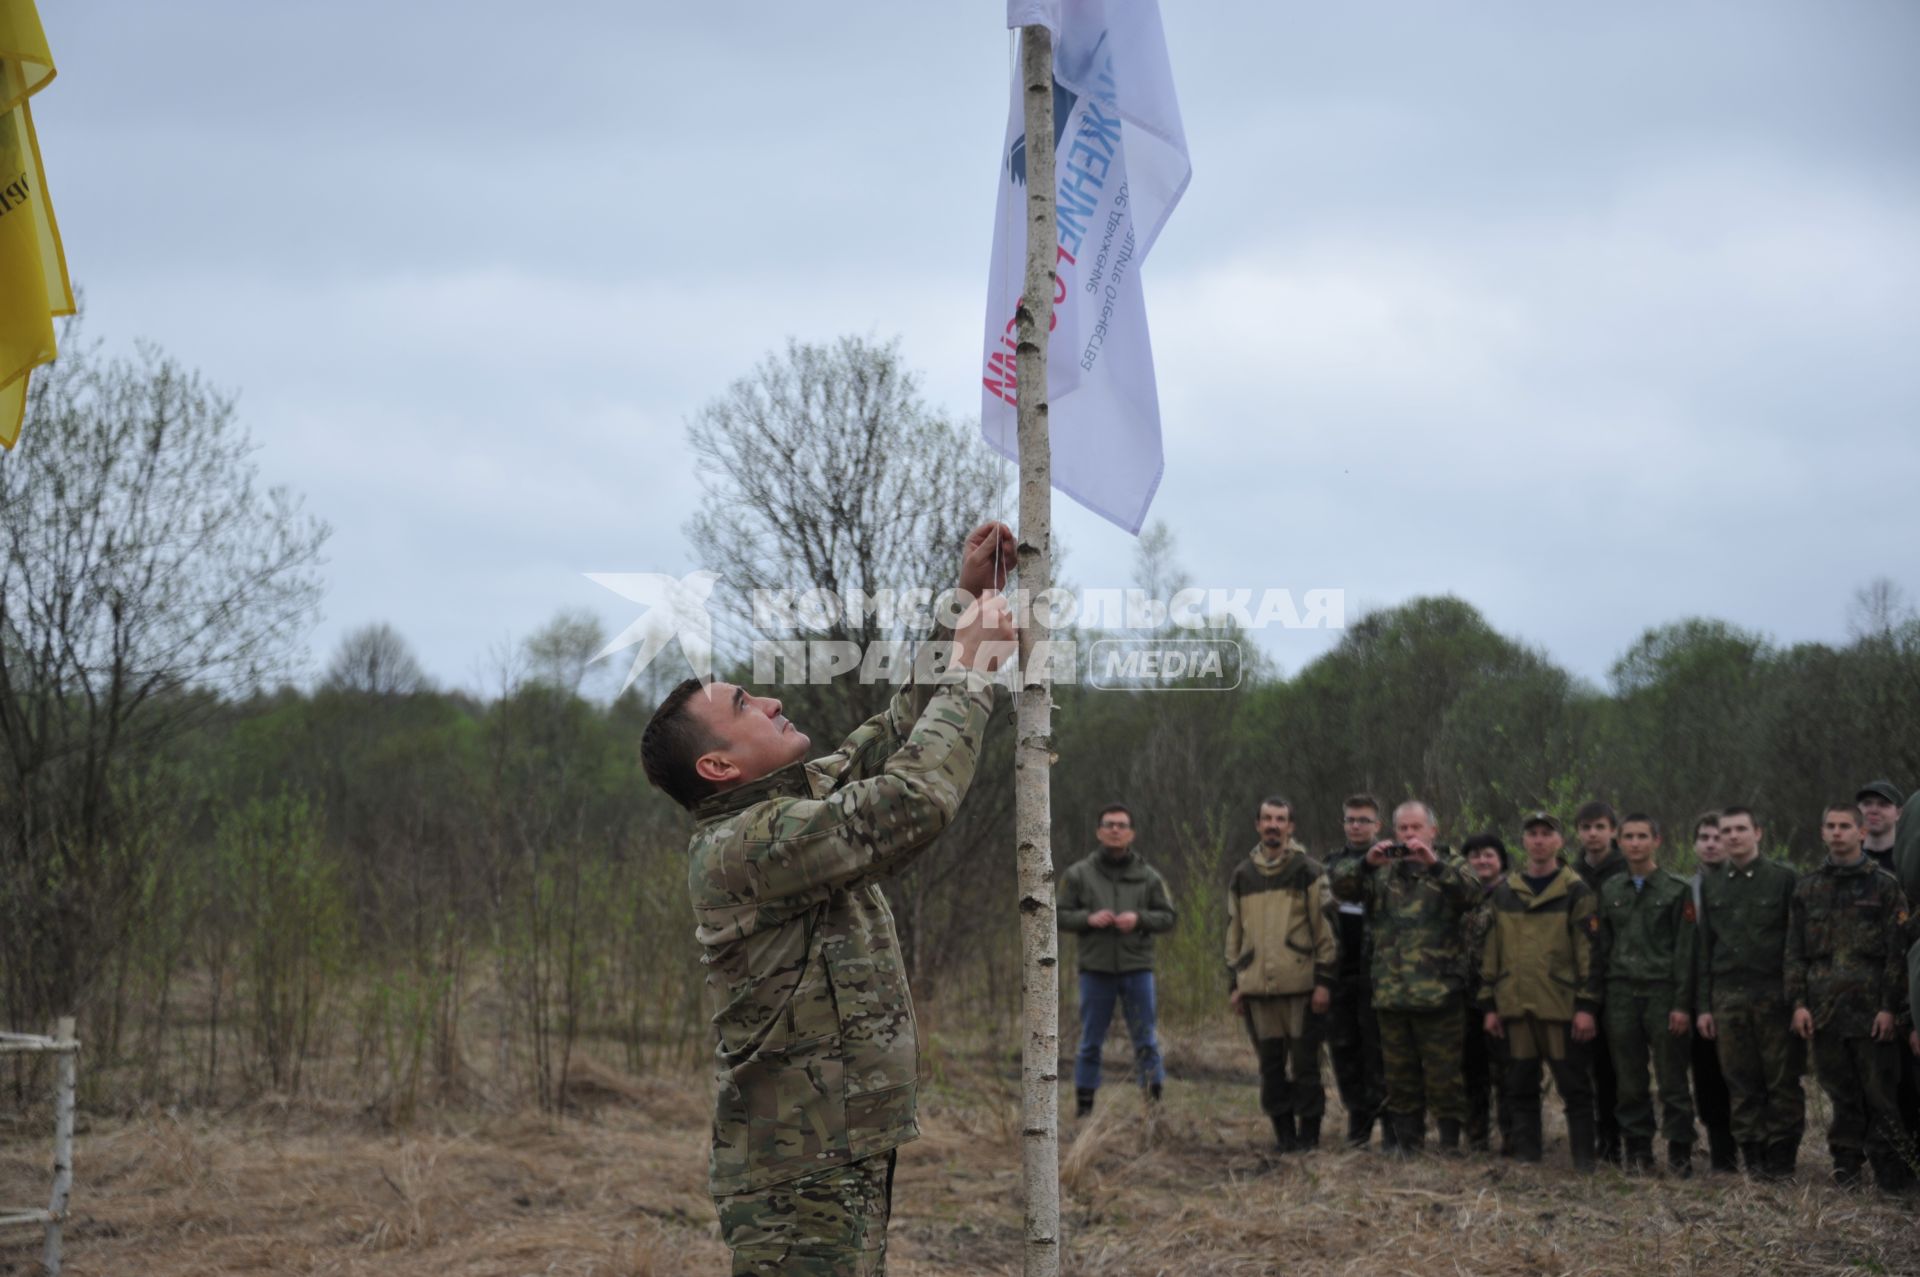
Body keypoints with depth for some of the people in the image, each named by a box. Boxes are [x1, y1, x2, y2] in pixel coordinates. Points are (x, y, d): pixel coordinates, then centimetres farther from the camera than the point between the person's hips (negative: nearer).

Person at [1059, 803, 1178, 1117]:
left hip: (1137, 968, 0)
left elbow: (1167, 917, 5)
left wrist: (1139, 918, -13)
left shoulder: (1148, 876, 4)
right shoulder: (1079, 874, 3)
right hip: (1096, 969, 0)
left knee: (1146, 1040, 4)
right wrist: (1088, 918, -14)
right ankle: (1083, 1105, 13)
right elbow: (1060, 916, 4)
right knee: (1091, 1042, 6)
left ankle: (1154, 1101, 10)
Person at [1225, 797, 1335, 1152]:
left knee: (1305, 1062, 0)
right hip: (1257, 986, 4)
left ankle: (1308, 1133, 8)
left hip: (1301, 986, -4)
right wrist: (1234, 983, 12)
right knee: (1270, 1065, 6)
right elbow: (1234, 933, 18)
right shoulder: (1242, 876, 13)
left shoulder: (1308, 871, 0)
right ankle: (1284, 1133, 15)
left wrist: (1324, 981, -8)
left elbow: (1325, 928, -2)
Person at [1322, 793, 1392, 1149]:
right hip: (1339, 971, 5)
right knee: (1343, 1048, 8)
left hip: (1373, 972, -5)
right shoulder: (1333, 864, 15)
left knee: (1379, 1052, -5)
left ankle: (1392, 1126, 1)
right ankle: (1358, 1120, 18)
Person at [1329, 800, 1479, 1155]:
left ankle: (1450, 1138, 10)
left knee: (1443, 1071, -2)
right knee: (1399, 1072, 10)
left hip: (1437, 992, -3)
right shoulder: (1382, 873, 15)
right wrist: (1367, 862, -15)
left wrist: (1434, 864, -26)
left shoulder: (1449, 871, 6)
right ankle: (1406, 1138, 19)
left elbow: (1471, 892, -15)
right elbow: (1341, 887, 2)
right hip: (1390, 991, 3)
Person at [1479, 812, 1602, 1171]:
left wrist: (1587, 1005, -10)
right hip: (1516, 1004, 4)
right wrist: (1489, 1003, 9)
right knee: (1521, 1086, 9)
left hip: (1562, 1005, -4)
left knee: (1574, 1086, 1)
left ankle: (1583, 1160, 7)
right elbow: (1492, 951, 13)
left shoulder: (1576, 891, -1)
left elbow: (1589, 951, -5)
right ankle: (1526, 1156, 18)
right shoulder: (1505, 891, 12)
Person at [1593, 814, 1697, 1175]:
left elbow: (1685, 951, -2)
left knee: (1672, 1078, -2)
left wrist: (1682, 1004, -9)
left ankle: (1679, 1151, 5)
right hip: (1620, 995, 3)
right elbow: (1601, 947, 14)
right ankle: (1637, 1149, 13)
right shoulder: (1609, 890, 12)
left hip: (1662, 992, -3)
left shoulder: (1677, 890, 1)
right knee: (1629, 1081, 5)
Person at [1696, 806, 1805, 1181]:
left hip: (1776, 995, -3)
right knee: (1742, 1083, 3)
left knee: (1783, 1081, -3)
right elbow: (1705, 950, 15)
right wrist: (1704, 1005, 9)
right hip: (1728, 996, 3)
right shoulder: (1711, 887, 14)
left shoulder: (1784, 879, 2)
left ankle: (1781, 1157, 3)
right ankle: (1753, 1156, 9)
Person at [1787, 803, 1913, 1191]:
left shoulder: (1884, 886, 2)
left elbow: (1898, 951, -2)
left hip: (1872, 1009, -3)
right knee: (1841, 1091, 6)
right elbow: (1795, 951, 11)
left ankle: (1887, 1163, 7)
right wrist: (1798, 1002, 1)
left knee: (1881, 1092, -1)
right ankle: (1846, 1160, 14)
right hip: (1824, 1010, 3)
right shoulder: (1808, 889, 12)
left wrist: (1890, 1006, -9)